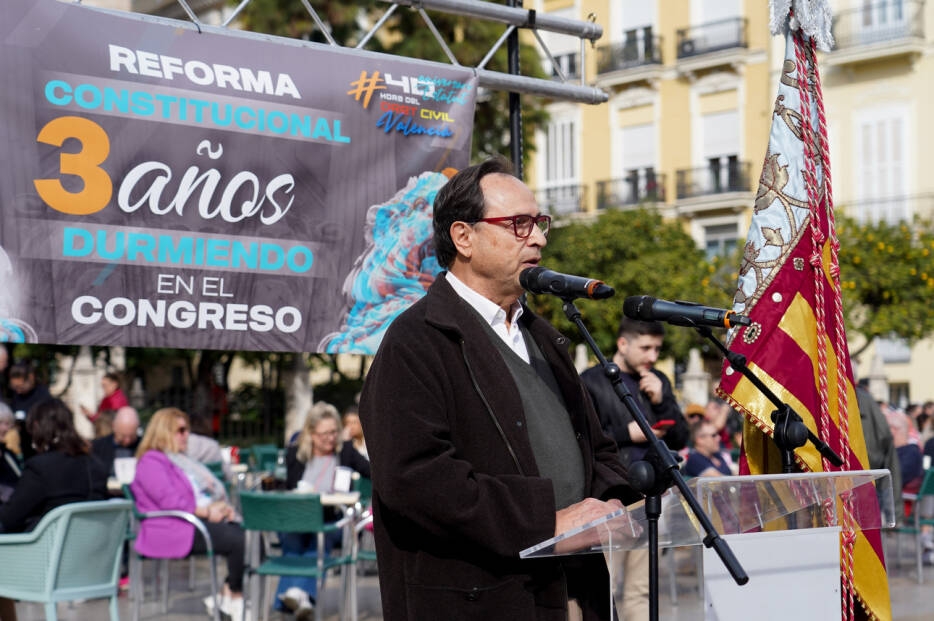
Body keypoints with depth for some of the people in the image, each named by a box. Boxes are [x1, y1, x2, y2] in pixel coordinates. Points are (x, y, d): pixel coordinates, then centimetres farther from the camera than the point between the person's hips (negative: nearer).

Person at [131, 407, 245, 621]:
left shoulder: (182, 460, 28)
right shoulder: (151, 462, -3)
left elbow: (210, 491, 28)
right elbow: (169, 501, -16)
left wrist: (223, 507, 5)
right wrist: (207, 511, -16)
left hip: (204, 521, 10)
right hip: (174, 529, -9)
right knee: (238, 542, -27)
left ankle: (229, 595, -11)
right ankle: (235, 595, -8)